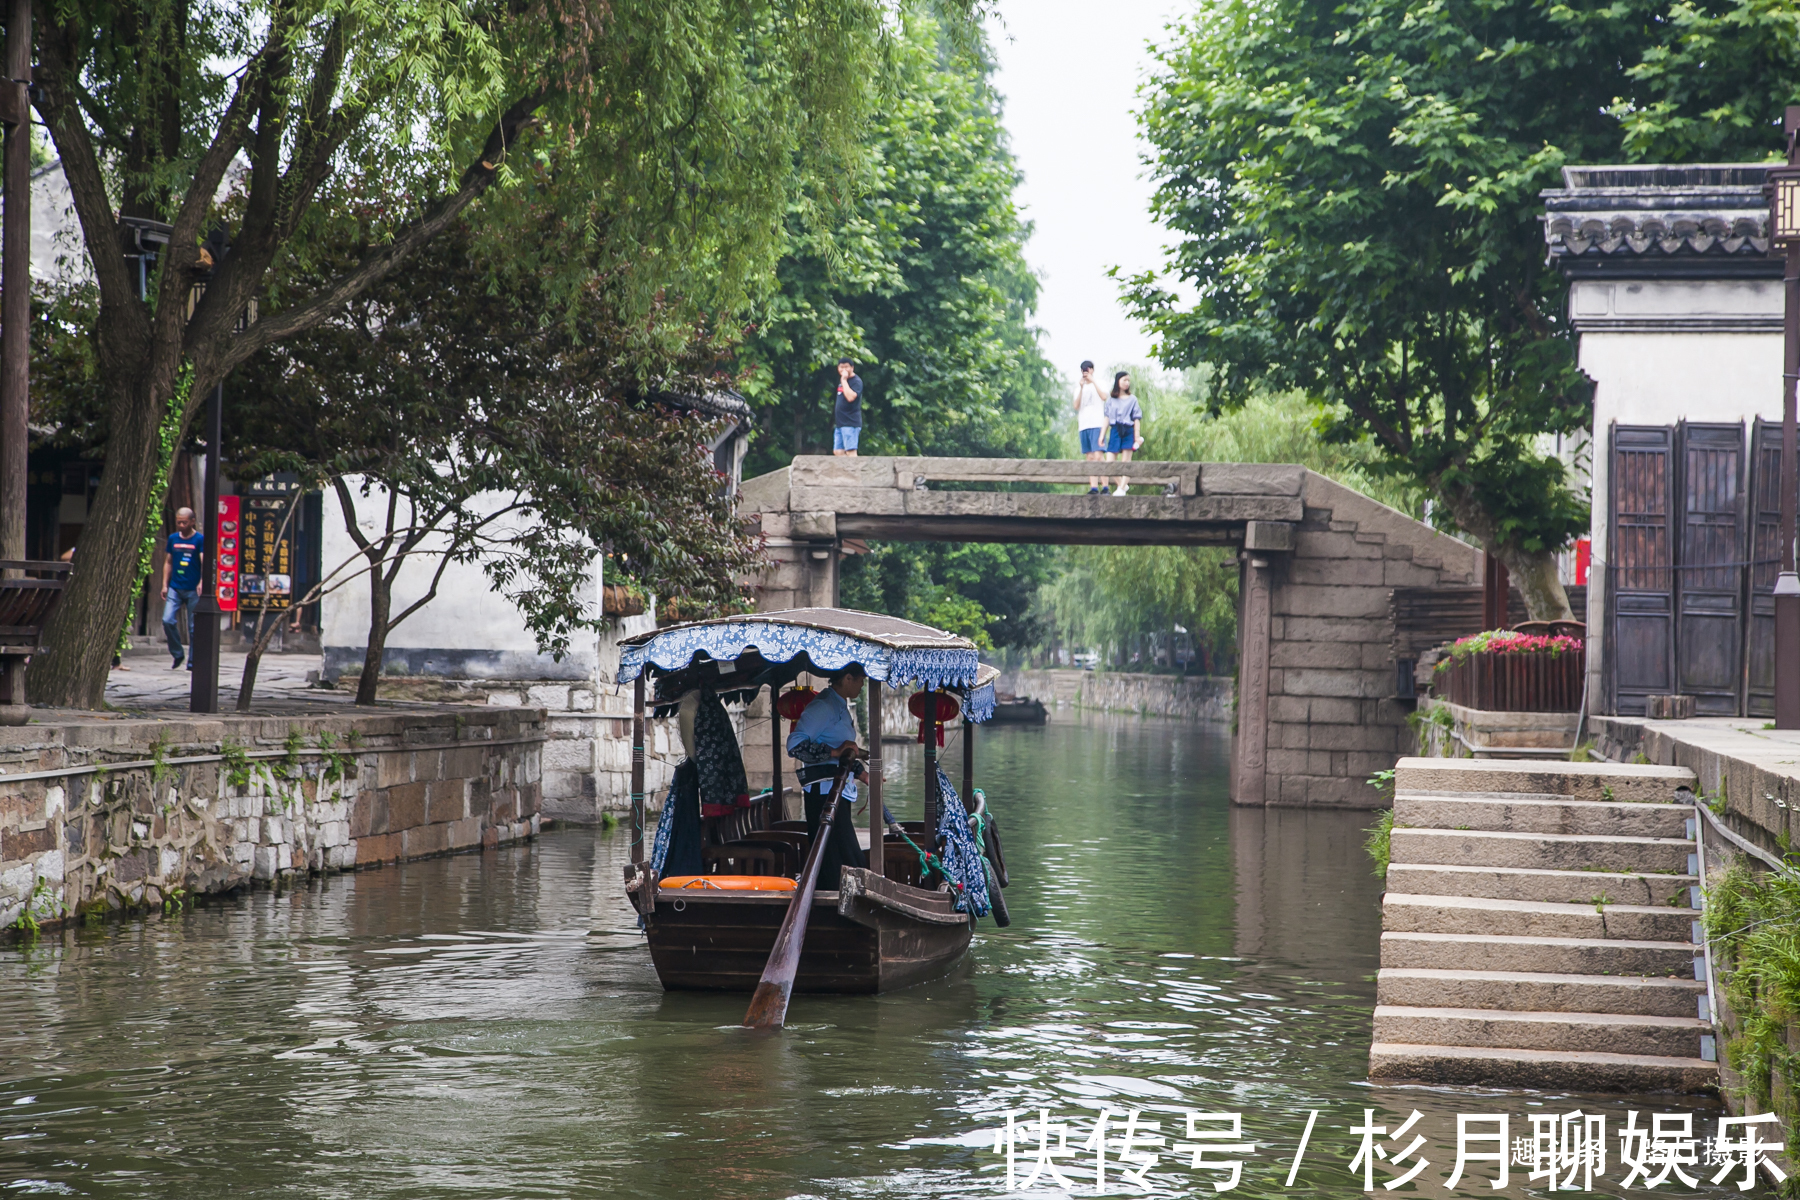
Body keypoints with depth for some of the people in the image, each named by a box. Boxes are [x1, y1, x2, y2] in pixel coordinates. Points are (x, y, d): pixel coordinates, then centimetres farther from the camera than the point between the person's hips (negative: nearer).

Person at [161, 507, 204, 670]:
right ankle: (177, 654, 6)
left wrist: (202, 582, -29)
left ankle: (193, 661, 9)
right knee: (167, 620, -11)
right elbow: (168, 562, 16)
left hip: (193, 590, -3)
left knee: (194, 627, 1)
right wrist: (165, 585, 9)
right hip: (175, 588, 3)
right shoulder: (173, 538, 10)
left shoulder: (200, 539, -3)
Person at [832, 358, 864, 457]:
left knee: (850, 452, -13)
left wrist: (844, 380, -19)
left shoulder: (856, 382, -9)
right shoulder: (841, 381, 17)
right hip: (840, 423, 9)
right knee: (838, 451, 6)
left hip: (850, 423, -9)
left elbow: (850, 397, -26)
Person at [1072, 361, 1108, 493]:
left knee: (1097, 456, -15)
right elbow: (1076, 406, 4)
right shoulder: (1079, 387, 17)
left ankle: (1104, 485, -16)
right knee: (1089, 457, 2)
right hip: (1084, 425, 5)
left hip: (1097, 424, -5)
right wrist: (1081, 388, -6)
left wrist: (1093, 381, -12)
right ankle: (1093, 487, -1)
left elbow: (1104, 397, -14)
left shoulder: (1099, 384, 6)